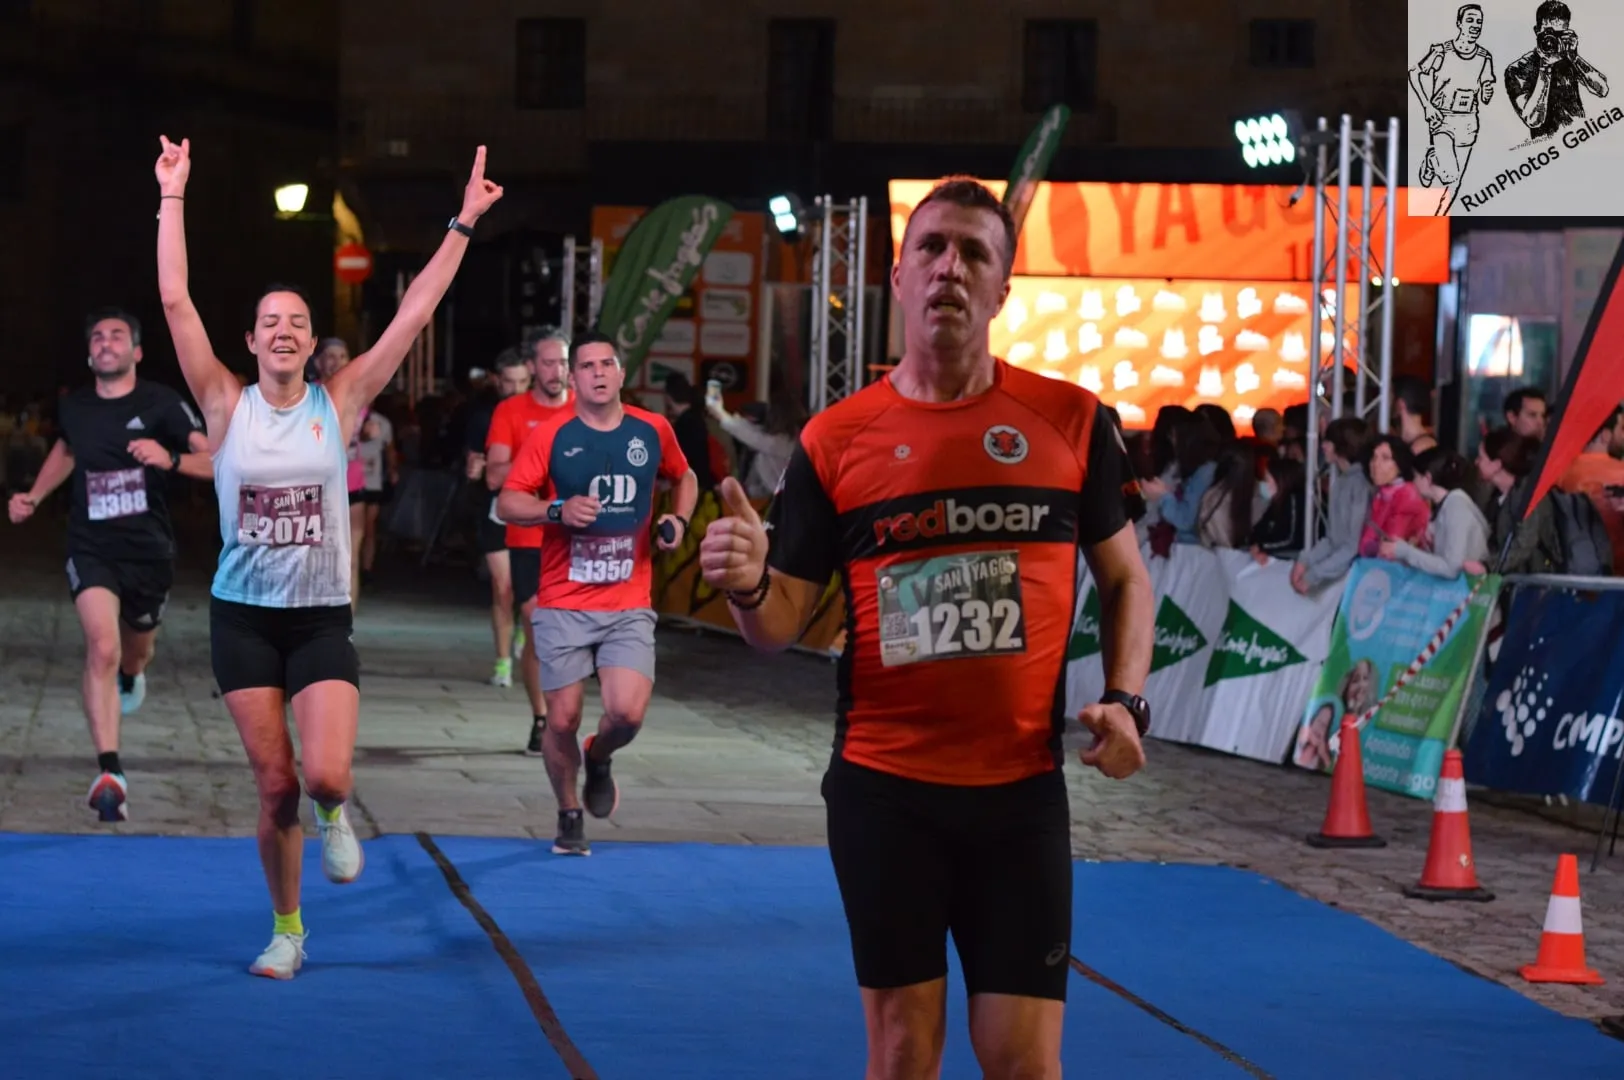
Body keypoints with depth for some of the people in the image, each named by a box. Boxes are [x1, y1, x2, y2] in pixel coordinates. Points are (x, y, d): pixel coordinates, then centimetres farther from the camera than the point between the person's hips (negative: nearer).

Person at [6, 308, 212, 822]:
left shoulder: (161, 403, -9)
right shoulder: (73, 408, 2)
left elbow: (220, 461, -14)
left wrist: (171, 460, -30)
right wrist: (33, 497, 16)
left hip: (149, 551, 0)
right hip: (91, 548, 0)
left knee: (136, 649, 21)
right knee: (102, 646, -23)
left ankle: (131, 673, 63)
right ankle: (109, 773, -28)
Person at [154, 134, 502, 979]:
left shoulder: (339, 403, -2)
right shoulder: (227, 406, -3)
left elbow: (414, 313, -6)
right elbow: (175, 302, -9)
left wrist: (462, 226, -9)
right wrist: (172, 199, -11)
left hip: (323, 619, 0)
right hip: (243, 617, 0)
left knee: (326, 775, -16)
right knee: (274, 785, 2)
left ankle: (335, 816, 22)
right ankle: (286, 931, 21)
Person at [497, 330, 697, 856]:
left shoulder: (653, 431, 4)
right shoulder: (550, 436, -3)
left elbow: (685, 478, 23)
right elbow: (507, 502, -5)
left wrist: (679, 520, 4)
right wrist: (558, 510, -22)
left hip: (630, 605, 1)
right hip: (563, 603, -1)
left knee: (628, 712, -15)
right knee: (563, 718, 1)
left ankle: (598, 759, 21)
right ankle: (569, 817, 24)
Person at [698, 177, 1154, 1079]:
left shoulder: (1070, 421, 1)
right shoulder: (834, 442, -1)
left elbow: (1124, 575, 11)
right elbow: (783, 625, 3)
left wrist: (1125, 699, -5)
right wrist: (747, 588, -21)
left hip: (1022, 789, 0)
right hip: (882, 789, 0)